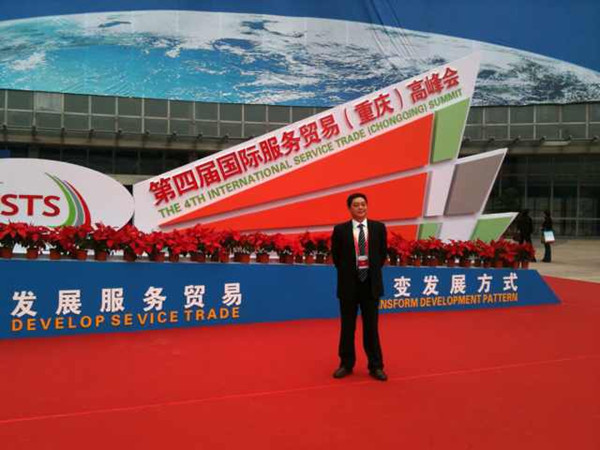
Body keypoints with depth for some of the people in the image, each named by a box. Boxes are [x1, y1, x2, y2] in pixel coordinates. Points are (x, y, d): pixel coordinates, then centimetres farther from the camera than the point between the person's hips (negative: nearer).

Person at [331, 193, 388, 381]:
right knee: (347, 326, 8)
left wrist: (373, 271, 8)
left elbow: (383, 253, 11)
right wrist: (347, 273, 8)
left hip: (371, 284, 1)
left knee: (371, 327, 7)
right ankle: (346, 364, 20)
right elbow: (336, 256, 6)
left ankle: (376, 366, 16)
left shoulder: (379, 228, 1)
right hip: (349, 284, -1)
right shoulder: (340, 230, -4)